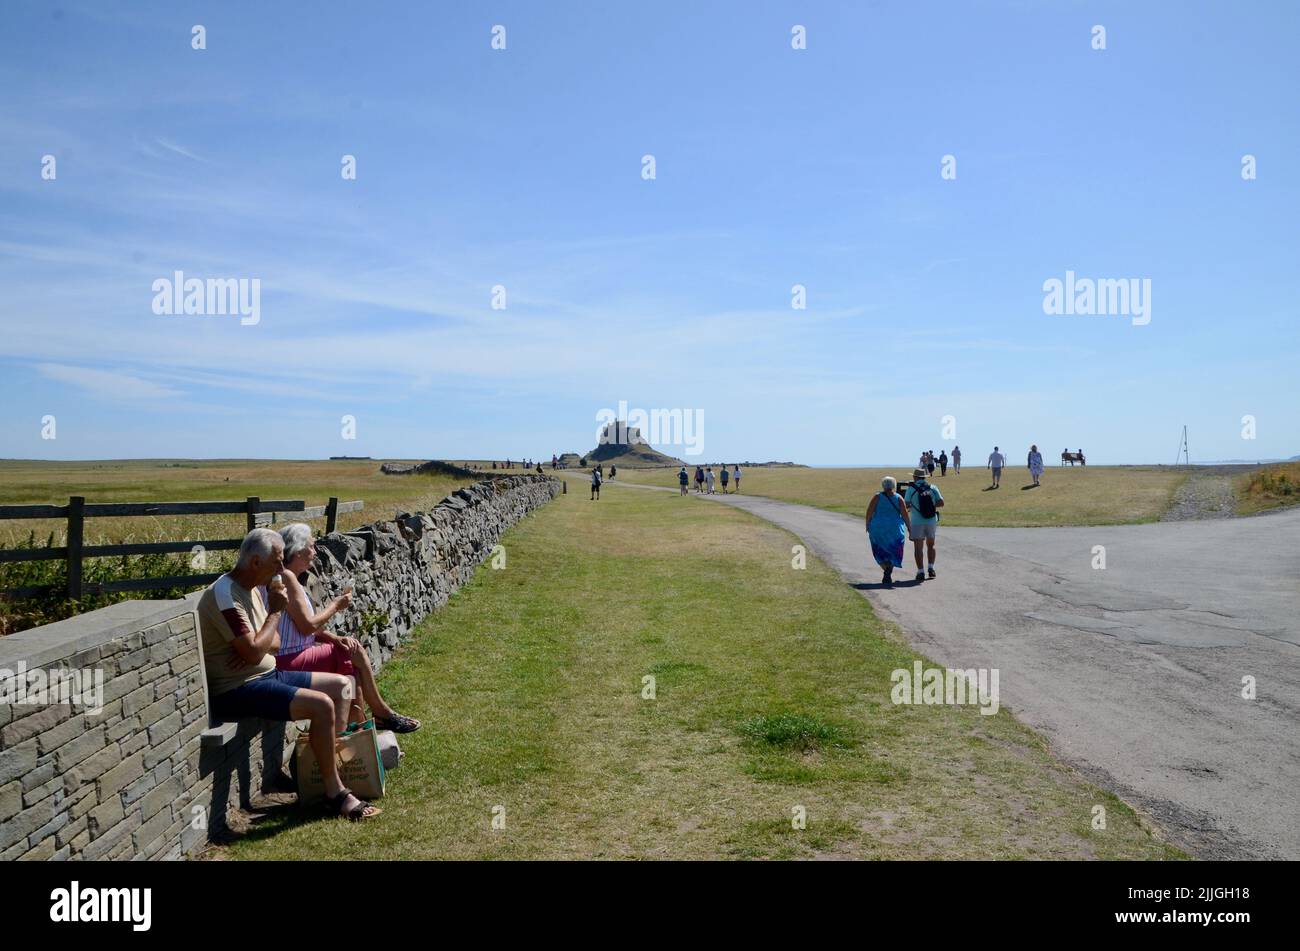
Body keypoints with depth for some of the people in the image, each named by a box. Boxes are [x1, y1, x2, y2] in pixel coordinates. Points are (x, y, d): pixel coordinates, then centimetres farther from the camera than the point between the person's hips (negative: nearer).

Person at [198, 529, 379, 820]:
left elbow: (274, 642, 13)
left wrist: (258, 646, -11)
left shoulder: (252, 589, 10)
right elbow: (253, 652, -25)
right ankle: (335, 793, -13)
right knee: (322, 705, -25)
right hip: (236, 690, -10)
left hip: (267, 675, 10)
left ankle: (337, 757, 6)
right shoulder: (224, 595, -20)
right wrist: (275, 611, -13)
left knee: (343, 684, 4)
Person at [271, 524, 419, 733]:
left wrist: (337, 639, -1)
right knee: (355, 653, -8)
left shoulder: (290, 578, 13)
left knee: (350, 647, 9)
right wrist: (335, 605, -7)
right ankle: (382, 713, 9)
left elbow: (310, 628, 13)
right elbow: (307, 626, -21)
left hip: (295, 655, 10)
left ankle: (359, 725, 12)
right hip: (287, 661, -10)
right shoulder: (287, 578, -18)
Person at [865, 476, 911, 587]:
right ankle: (888, 573, -11)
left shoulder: (877, 497, -3)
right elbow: (905, 515, -4)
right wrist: (909, 527, 7)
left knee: (880, 553, 14)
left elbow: (869, 511, -6)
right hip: (895, 530, 0)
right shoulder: (899, 499, -2)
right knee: (893, 553, 9)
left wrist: (868, 525, 5)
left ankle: (887, 571, 2)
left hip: (877, 529, 0)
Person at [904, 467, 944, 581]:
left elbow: (905, 506, -7)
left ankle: (920, 572, 1)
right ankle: (931, 568, 12)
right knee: (930, 545, 20)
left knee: (918, 547, 4)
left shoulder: (911, 489, -6)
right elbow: (941, 503, 1)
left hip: (917, 522, -3)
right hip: (932, 521, 3)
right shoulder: (933, 488, 2)